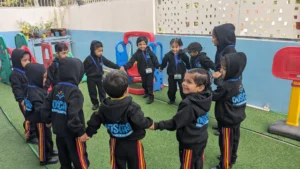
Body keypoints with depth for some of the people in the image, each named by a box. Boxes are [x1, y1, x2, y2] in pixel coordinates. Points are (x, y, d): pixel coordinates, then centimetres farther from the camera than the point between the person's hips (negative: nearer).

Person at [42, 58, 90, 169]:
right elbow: (73, 115, -29)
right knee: (80, 159, 7)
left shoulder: (55, 89, 1)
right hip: (72, 133, -7)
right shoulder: (75, 92, -22)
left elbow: (46, 108, 6)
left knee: (64, 158, 24)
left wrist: (47, 121, 23)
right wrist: (81, 131, -20)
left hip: (59, 131, 7)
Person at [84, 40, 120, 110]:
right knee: (93, 92, 8)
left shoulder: (101, 58, -3)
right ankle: (95, 104, 26)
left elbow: (109, 63, 4)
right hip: (91, 79, -4)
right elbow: (83, 68, -17)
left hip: (100, 77, 4)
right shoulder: (89, 59, -20)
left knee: (102, 91, 11)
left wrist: (118, 67, 3)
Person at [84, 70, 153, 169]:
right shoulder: (132, 107, -27)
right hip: (133, 144, -4)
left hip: (116, 144, 5)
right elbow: (141, 122, -32)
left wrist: (88, 133, 15)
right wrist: (149, 123, -11)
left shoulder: (104, 107, -10)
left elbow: (95, 121, 0)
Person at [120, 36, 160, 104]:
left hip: (150, 71, -2)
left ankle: (151, 96, 10)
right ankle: (146, 92, 44)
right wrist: (125, 67, -32)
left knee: (150, 83, 1)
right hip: (142, 71, 2)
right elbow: (131, 61, -19)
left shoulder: (150, 52, -10)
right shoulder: (137, 53, -11)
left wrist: (159, 67, 2)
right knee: (144, 83, 18)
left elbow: (155, 60, -1)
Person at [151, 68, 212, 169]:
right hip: (201, 140, 7)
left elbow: (175, 123, -27)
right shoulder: (204, 98, -10)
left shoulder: (189, 104, -33)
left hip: (189, 143, -7)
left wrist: (157, 125, -20)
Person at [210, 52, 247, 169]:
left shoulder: (226, 86, -29)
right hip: (236, 118, 9)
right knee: (234, 140, 24)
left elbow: (213, 96, -19)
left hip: (227, 121, -9)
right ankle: (231, 158, 44)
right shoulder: (238, 81, -3)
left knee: (225, 144, 7)